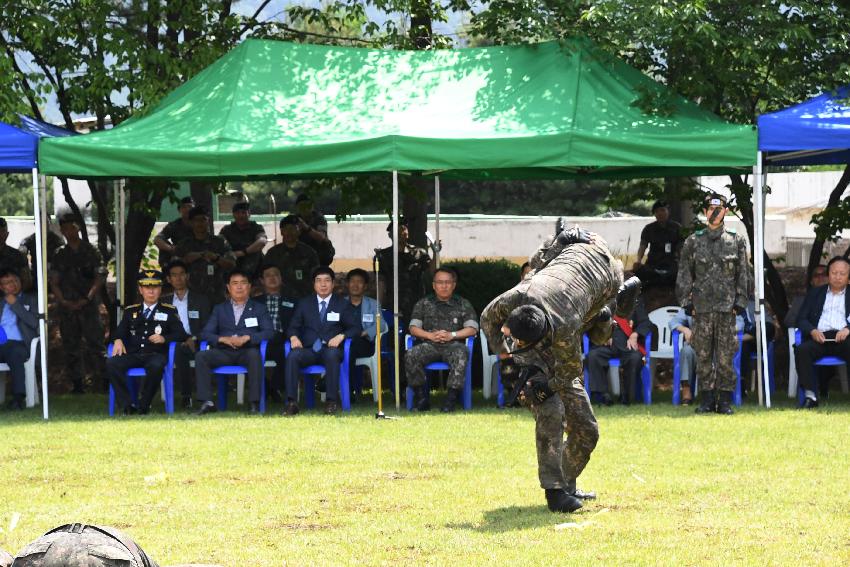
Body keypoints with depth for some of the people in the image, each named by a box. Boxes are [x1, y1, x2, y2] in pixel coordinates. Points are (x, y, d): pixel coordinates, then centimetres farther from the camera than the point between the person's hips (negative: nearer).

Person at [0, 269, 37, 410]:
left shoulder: (29, 301, 20)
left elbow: (34, 322, 3)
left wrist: (15, 304, 3)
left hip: (20, 344, -2)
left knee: (14, 353, -40)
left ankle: (18, 397, -44)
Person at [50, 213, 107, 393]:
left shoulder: (90, 251, 4)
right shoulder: (60, 255, 13)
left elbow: (100, 277, -1)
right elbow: (54, 281, 10)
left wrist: (87, 299, -12)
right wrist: (63, 301, -6)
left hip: (88, 305, -3)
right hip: (67, 306, 3)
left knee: (94, 342, -10)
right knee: (70, 345, 3)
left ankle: (106, 379, -9)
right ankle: (76, 383, 8)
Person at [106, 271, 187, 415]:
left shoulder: (169, 311, 15)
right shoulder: (131, 311, 22)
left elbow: (181, 335, 7)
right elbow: (119, 332, 17)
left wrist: (164, 338, -12)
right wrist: (118, 340, -7)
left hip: (156, 355, -3)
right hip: (133, 354, 3)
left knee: (156, 366, -39)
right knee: (111, 363, -28)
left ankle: (144, 405, -23)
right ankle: (128, 405, -25)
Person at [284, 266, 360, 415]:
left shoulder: (342, 305, 13)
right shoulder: (304, 303, 18)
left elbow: (355, 328, 7)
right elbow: (293, 326, 15)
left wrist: (341, 336, -13)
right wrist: (294, 337, -9)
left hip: (331, 348, -2)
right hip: (309, 350, 2)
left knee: (332, 355, -38)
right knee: (293, 356, -32)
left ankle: (331, 401, -35)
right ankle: (291, 402, -34)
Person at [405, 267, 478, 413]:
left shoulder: (463, 304, 18)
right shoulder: (423, 304, 21)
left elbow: (472, 329, 7)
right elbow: (413, 328, 12)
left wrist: (452, 335, -9)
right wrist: (430, 335, -7)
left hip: (453, 344, -2)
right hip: (429, 345, 2)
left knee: (460, 354, -38)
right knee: (410, 356, -30)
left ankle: (451, 398, -38)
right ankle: (421, 397, -22)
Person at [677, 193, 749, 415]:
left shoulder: (736, 241, 8)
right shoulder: (694, 241, 9)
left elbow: (743, 274, 8)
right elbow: (684, 274, 9)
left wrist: (740, 302, 0)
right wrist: (686, 301, 1)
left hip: (727, 306, -1)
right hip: (702, 307, 1)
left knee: (726, 357, -3)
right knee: (703, 355, 2)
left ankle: (725, 400, 2)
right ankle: (707, 399, 8)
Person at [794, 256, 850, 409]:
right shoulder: (815, 293, 24)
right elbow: (801, 319, 15)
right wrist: (812, 330, -7)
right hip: (820, 337, 1)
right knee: (801, 350, -32)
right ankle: (810, 395, -34)